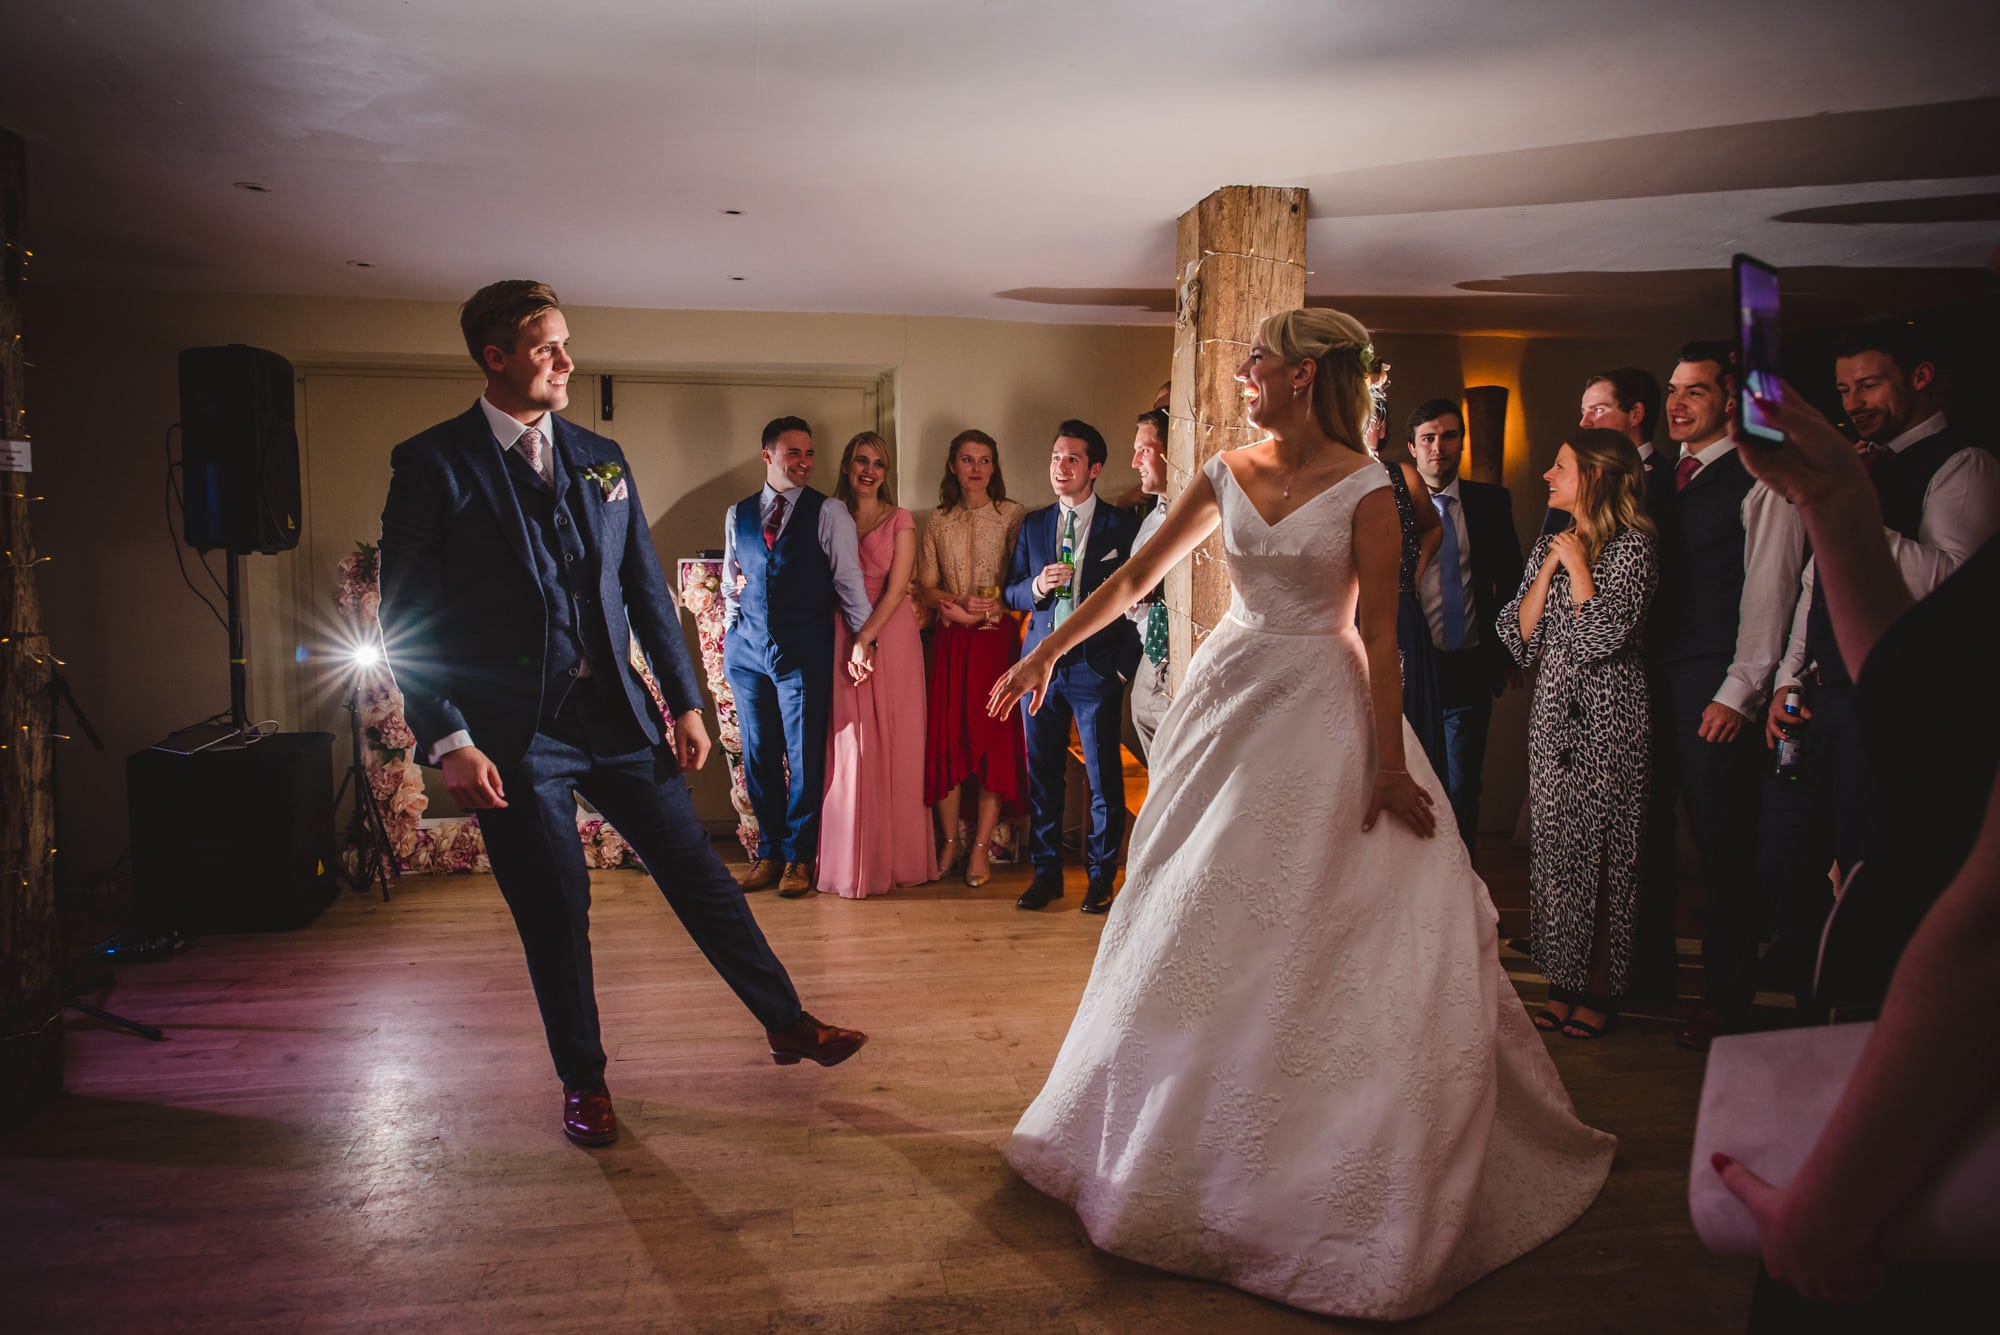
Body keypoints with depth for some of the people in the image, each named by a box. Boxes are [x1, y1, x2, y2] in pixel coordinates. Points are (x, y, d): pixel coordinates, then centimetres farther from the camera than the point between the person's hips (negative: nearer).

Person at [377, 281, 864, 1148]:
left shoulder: (600, 458, 9)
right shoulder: (434, 464, -5)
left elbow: (646, 588, 12)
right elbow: (406, 619, -7)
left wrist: (685, 701, 9)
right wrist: (447, 741, -14)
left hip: (616, 714, 4)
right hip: (512, 734, -4)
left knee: (699, 874, 8)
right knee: (555, 914, 7)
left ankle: (787, 1023, 22)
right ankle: (583, 1081, 27)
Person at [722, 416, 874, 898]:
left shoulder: (828, 514, 0)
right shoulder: (738, 514, 11)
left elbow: (848, 579, -2)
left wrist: (864, 638, -7)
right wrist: (732, 630, 11)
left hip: (804, 650, -3)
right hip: (747, 647, 3)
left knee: (804, 755, 1)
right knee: (758, 754, 8)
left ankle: (799, 857, 14)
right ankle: (769, 852, 21)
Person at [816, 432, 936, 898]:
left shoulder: (900, 520, 3)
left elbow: (896, 588, -5)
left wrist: (865, 640, -14)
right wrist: (850, 645, -5)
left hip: (891, 637, -2)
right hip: (843, 640, 2)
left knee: (894, 749, 1)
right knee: (848, 748, 1)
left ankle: (896, 858, 11)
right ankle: (853, 861, 10)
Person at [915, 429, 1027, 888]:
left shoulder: (1014, 515, 3)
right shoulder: (938, 521, 11)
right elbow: (926, 588, 7)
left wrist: (993, 606, -16)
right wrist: (961, 603, -10)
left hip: (998, 639, -2)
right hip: (950, 641, 3)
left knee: (994, 737, -3)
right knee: (947, 735, 2)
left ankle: (981, 847, 6)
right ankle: (950, 841, 15)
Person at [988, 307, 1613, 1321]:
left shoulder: (1364, 489, -8)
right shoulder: (1225, 476, 5)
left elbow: (1377, 635, -11)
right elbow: (1137, 575, 8)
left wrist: (1390, 765, -14)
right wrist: (1046, 652, 6)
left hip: (1321, 715, -4)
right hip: (1229, 703, 5)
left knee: (1317, 943, 0)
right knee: (1198, 924, 11)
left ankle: (1335, 1176, 21)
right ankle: (1188, 1142, 33)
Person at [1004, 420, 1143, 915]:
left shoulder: (1122, 525, 2)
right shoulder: (1033, 525, 13)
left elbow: (1139, 596, 0)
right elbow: (1011, 593, 13)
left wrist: (1125, 665, -6)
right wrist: (1037, 586, -9)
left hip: (1096, 665, -3)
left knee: (1104, 777, 2)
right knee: (1041, 775, 7)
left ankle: (1100, 874, 16)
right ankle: (1046, 872, 19)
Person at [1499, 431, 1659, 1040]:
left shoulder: (1631, 546, -8)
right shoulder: (1550, 545, 12)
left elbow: (1601, 637, -19)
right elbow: (1520, 635, 5)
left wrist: (1578, 564, -10)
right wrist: (1549, 568, -3)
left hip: (1608, 717, -6)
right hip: (1554, 714, 6)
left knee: (1602, 850, 1)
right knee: (1555, 846, 8)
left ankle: (1602, 989, 14)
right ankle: (1566, 978, 19)